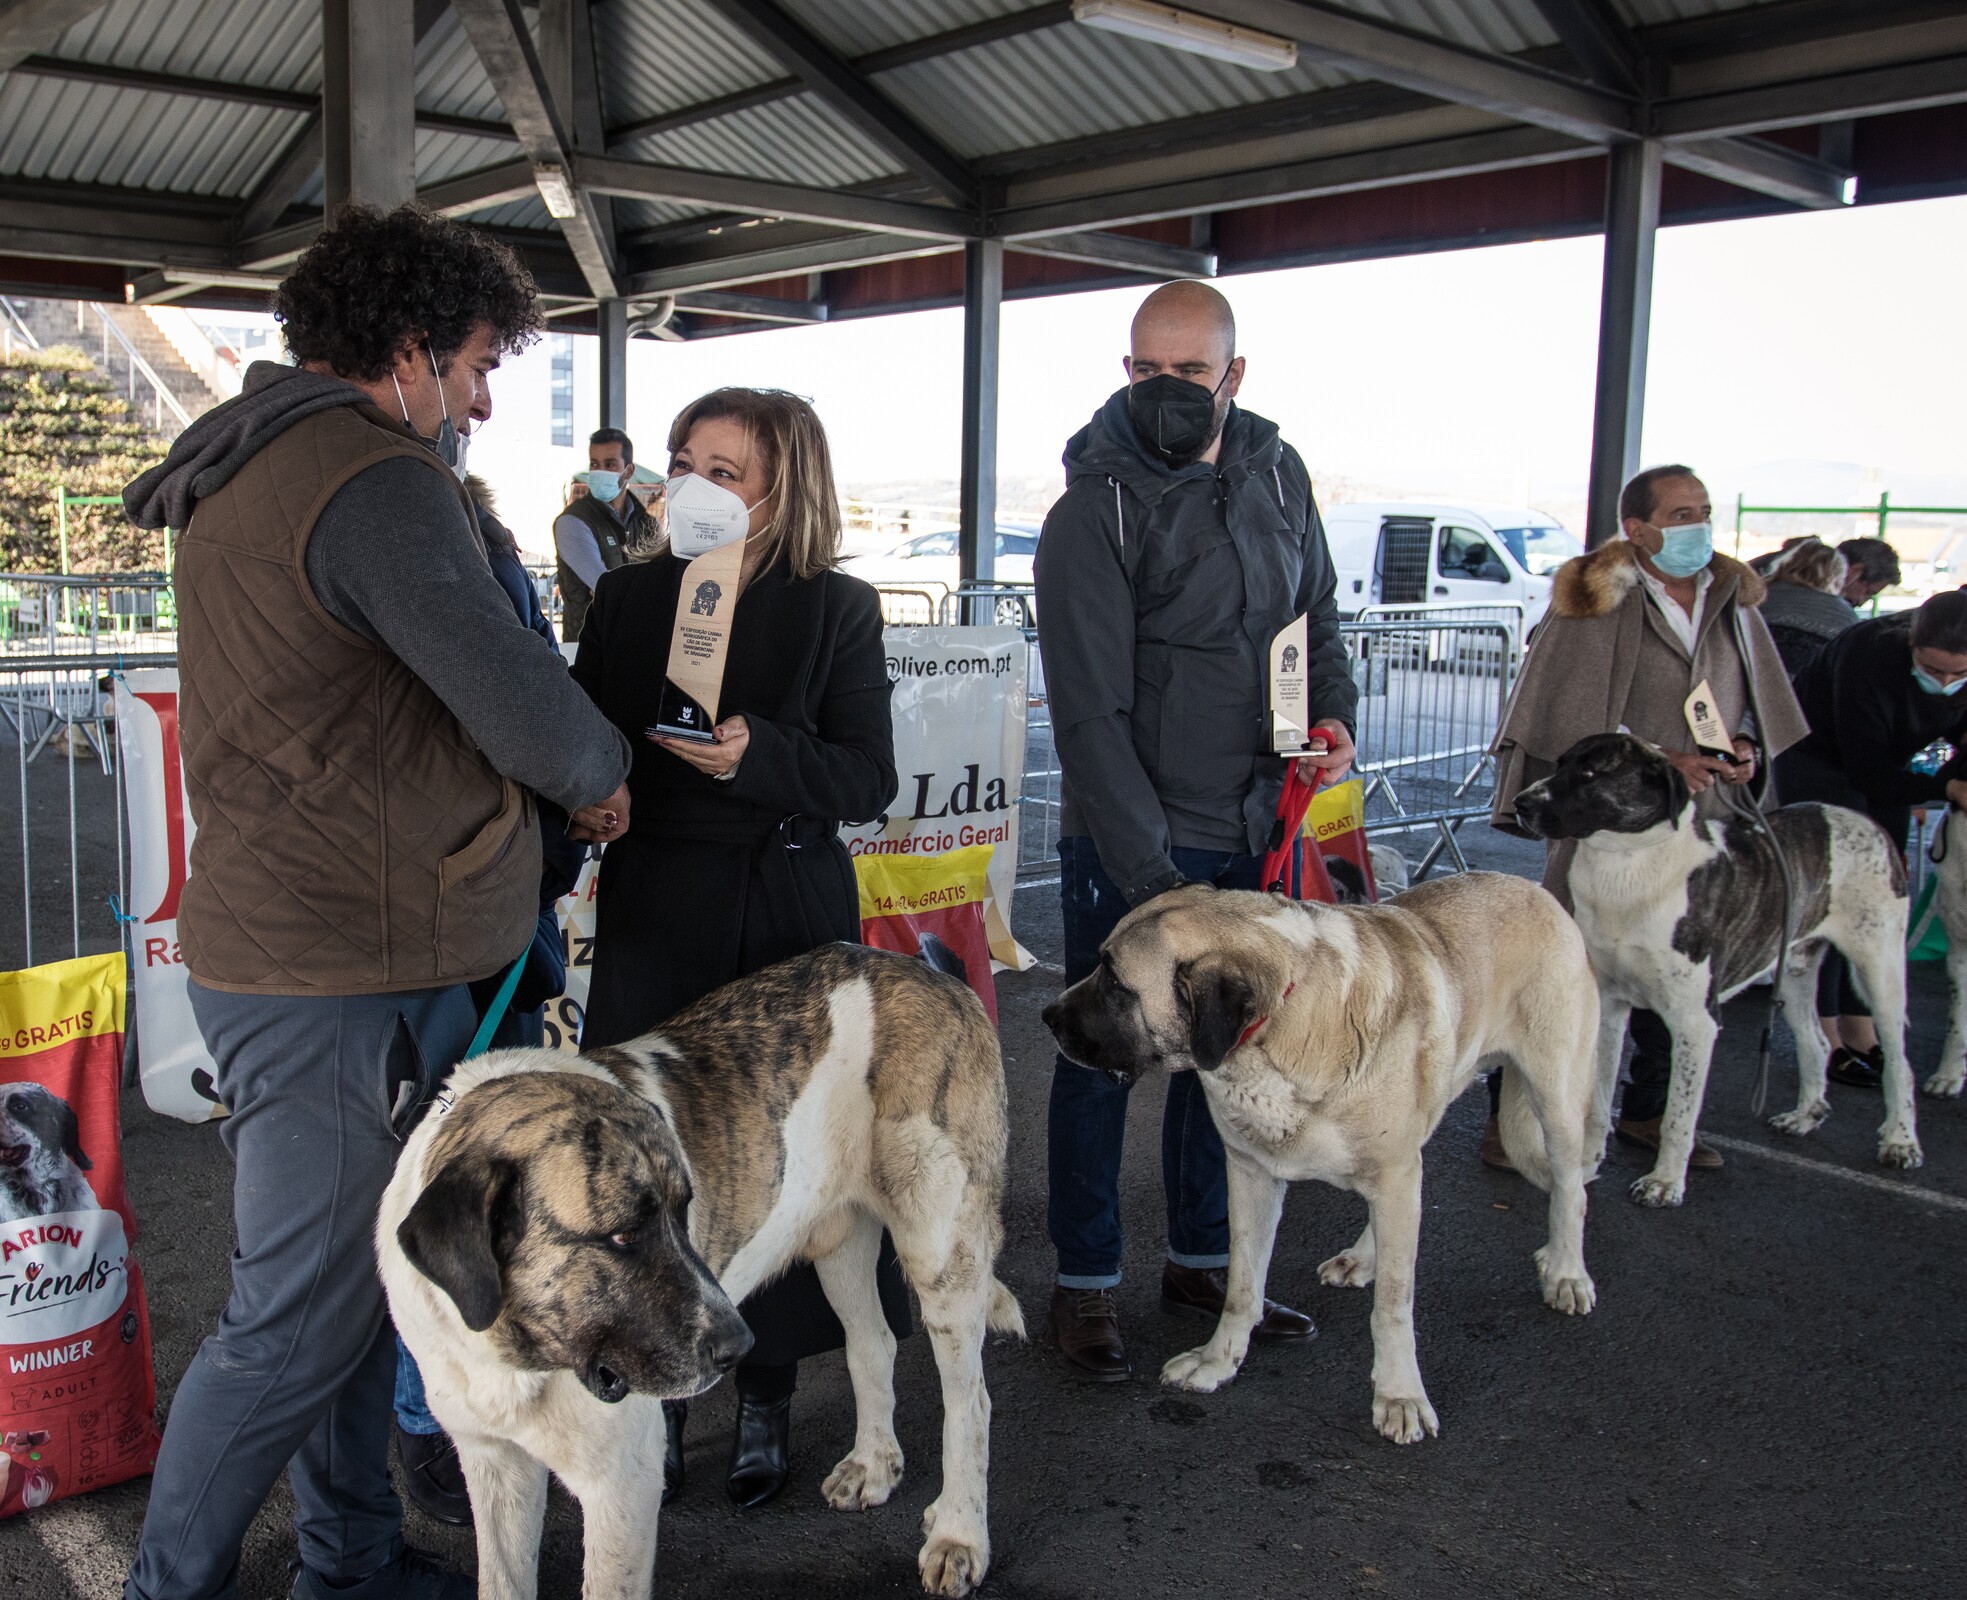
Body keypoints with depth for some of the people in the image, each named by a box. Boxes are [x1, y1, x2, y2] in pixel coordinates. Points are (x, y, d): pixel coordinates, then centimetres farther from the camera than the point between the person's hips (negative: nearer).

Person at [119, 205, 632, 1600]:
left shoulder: (248, 467, 16)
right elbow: (523, 703, -20)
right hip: (340, 976, -11)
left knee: (355, 1285, 19)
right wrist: (602, 770, 1)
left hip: (299, 948, 11)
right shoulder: (377, 479, -18)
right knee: (298, 1326, 2)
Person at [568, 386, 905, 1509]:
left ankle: (769, 1394, 22)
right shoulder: (629, 595, 8)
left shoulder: (837, 609, -1)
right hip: (656, 917, 2)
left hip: (789, 919, -2)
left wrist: (760, 756, -22)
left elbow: (870, 779, -7)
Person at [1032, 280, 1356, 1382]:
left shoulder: (1279, 475, 6)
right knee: (1103, 1059, 6)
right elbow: (1092, 715, -18)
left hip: (1257, 832, 6)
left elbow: (1319, 616, 20)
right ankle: (1088, 1283, 22)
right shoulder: (1095, 513, -13)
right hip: (1131, 845, -5)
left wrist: (1336, 710, 0)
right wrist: (1153, 875, -24)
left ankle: (1203, 1260, 33)